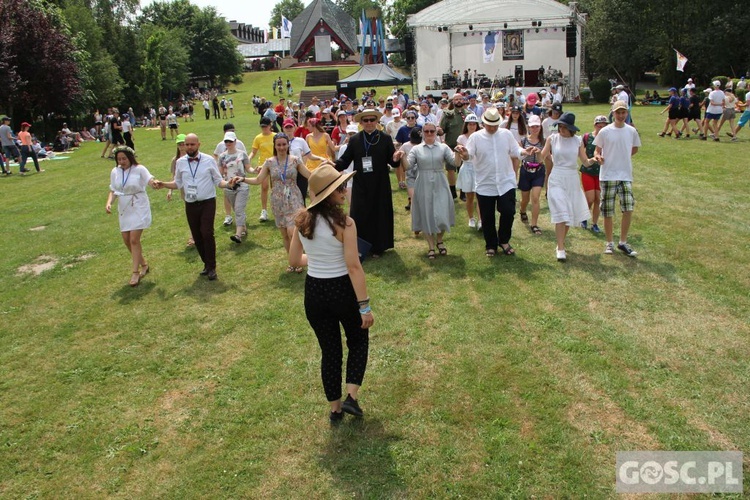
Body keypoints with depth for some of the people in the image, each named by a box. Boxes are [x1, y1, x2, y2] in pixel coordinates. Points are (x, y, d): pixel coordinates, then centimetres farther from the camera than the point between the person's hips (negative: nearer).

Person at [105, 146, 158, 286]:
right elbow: (113, 190, 8)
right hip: (124, 210, 6)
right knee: (126, 240, 9)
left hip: (139, 208, -6)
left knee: (134, 239, -10)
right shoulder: (115, 172, 2)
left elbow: (150, 180, -26)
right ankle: (143, 264, 30)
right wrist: (109, 202, -11)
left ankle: (135, 272, -1)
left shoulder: (139, 169, -12)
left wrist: (154, 183, -50)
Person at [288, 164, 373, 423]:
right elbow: (354, 267, -21)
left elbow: (294, 261, 4)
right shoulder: (344, 223, -19)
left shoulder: (302, 220, -4)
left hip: (314, 292, 4)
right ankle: (351, 397, 12)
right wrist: (365, 306, -16)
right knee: (358, 340, 22)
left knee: (329, 350, 19)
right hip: (342, 290, -4)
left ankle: (335, 408, 31)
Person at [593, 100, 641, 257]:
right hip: (608, 175, -2)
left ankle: (623, 243, 9)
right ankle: (609, 243, 19)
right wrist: (598, 157, -20)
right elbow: (597, 150, 0)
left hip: (626, 175, 3)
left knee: (628, 209, -5)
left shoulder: (632, 131, 5)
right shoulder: (605, 131, -4)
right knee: (608, 212, 3)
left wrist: (623, 157, 11)